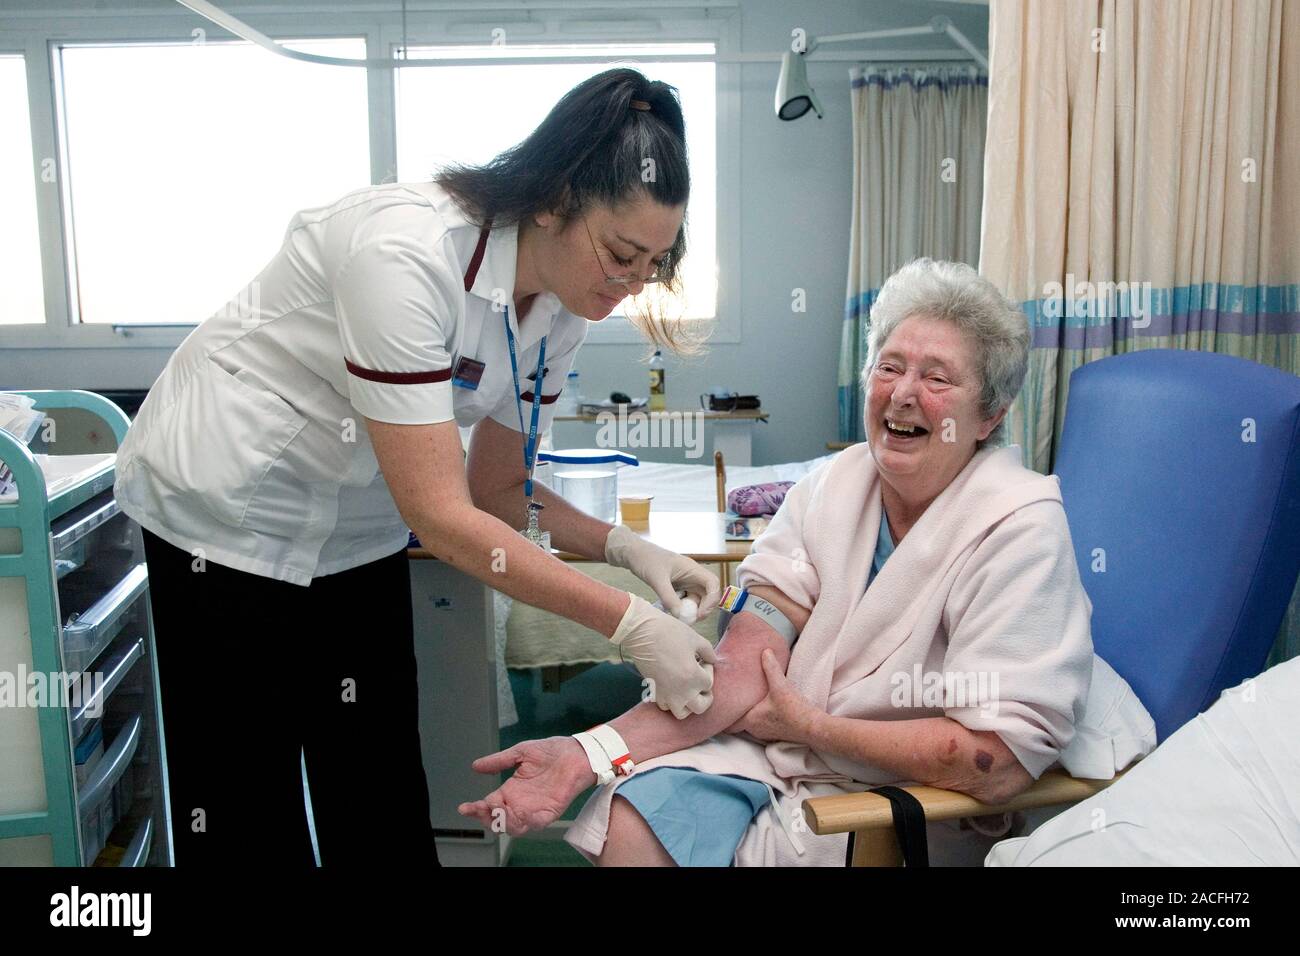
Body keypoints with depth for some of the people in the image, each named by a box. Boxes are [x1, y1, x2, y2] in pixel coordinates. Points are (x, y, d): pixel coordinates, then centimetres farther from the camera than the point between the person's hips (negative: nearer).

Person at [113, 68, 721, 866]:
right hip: (226, 509, -6)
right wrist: (632, 625, -32)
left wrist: (624, 546, -16)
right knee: (245, 803, 5)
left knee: (383, 798, 9)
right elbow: (443, 517, -32)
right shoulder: (407, 252, -32)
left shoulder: (561, 306, -9)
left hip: (359, 530, 6)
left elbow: (496, 487, 0)